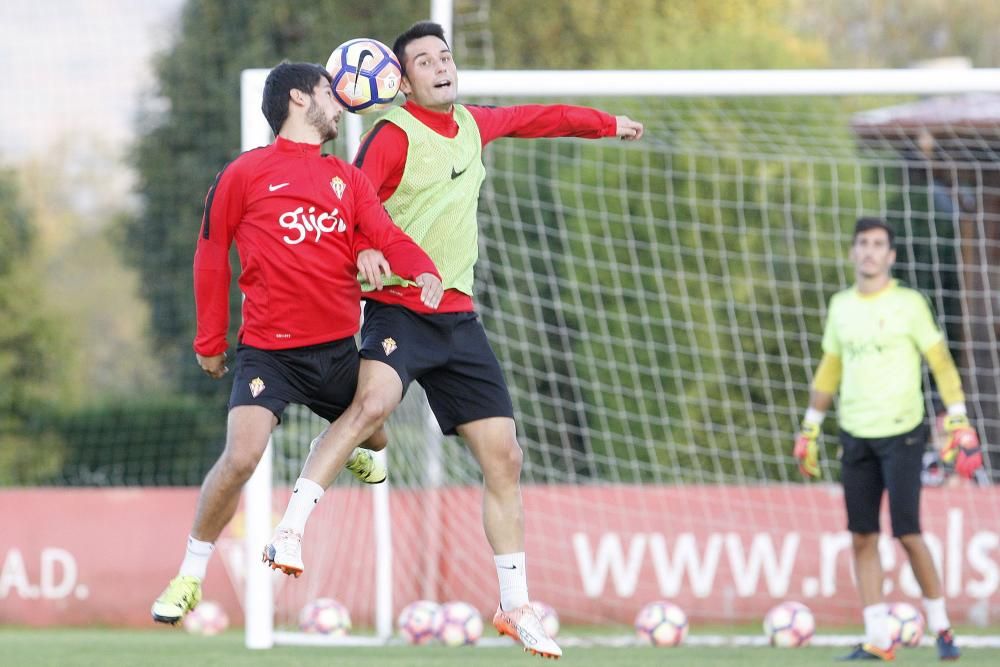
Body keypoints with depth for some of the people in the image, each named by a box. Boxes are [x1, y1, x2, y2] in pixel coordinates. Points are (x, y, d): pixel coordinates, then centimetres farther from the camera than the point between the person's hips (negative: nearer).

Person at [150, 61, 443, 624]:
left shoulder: (348, 178, 12)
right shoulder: (246, 173, 0)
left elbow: (385, 235, 0)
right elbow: (212, 255, 7)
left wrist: (423, 269, -23)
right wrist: (210, 341, 8)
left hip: (338, 346, 5)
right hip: (268, 350, -5)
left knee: (376, 440, 19)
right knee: (241, 457, -22)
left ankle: (354, 449, 60)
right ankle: (190, 576, -5)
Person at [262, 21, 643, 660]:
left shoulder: (473, 123, 12)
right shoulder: (394, 135, -9)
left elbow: (536, 117, 31)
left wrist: (609, 124, 42)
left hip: (459, 317, 7)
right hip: (398, 310, -7)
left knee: (504, 457, 4)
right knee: (373, 402, -36)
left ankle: (516, 607, 14)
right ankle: (290, 533, -33)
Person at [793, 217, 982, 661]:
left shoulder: (908, 304, -4)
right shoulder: (841, 306, 11)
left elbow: (941, 364, -3)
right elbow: (829, 371, 19)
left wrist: (959, 422, -11)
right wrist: (809, 430, 19)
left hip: (901, 434, -5)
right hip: (856, 437, 5)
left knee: (907, 534, -8)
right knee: (862, 538, 1)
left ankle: (940, 627, 9)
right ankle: (877, 640, 4)